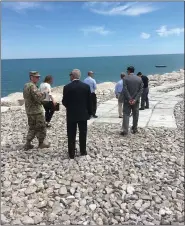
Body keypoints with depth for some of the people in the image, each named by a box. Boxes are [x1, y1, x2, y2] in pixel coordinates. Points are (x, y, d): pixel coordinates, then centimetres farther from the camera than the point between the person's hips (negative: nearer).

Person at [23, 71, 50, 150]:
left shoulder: (26, 85, 11)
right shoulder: (32, 86, -19)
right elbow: (38, 97, -28)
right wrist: (44, 93, -8)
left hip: (29, 110, 9)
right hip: (36, 110, -9)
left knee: (32, 127, 17)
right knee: (41, 127, 5)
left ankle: (28, 144, 17)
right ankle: (41, 143, 16)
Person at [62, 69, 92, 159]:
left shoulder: (67, 87, -10)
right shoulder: (86, 86, -3)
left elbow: (64, 102, -6)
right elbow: (89, 101, 0)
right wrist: (89, 112, 10)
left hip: (71, 114, -2)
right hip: (83, 114, 2)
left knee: (71, 135, 7)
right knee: (83, 133, 15)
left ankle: (71, 154, 13)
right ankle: (83, 151, 25)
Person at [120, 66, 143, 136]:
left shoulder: (125, 78, -6)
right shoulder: (139, 79, 4)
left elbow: (125, 90, -15)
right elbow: (140, 90, -4)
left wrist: (129, 99, -14)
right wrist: (135, 99, -10)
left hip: (127, 100, -3)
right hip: (136, 100, 3)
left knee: (126, 114, 0)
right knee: (135, 115, 14)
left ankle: (125, 131, -6)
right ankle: (134, 129, 23)